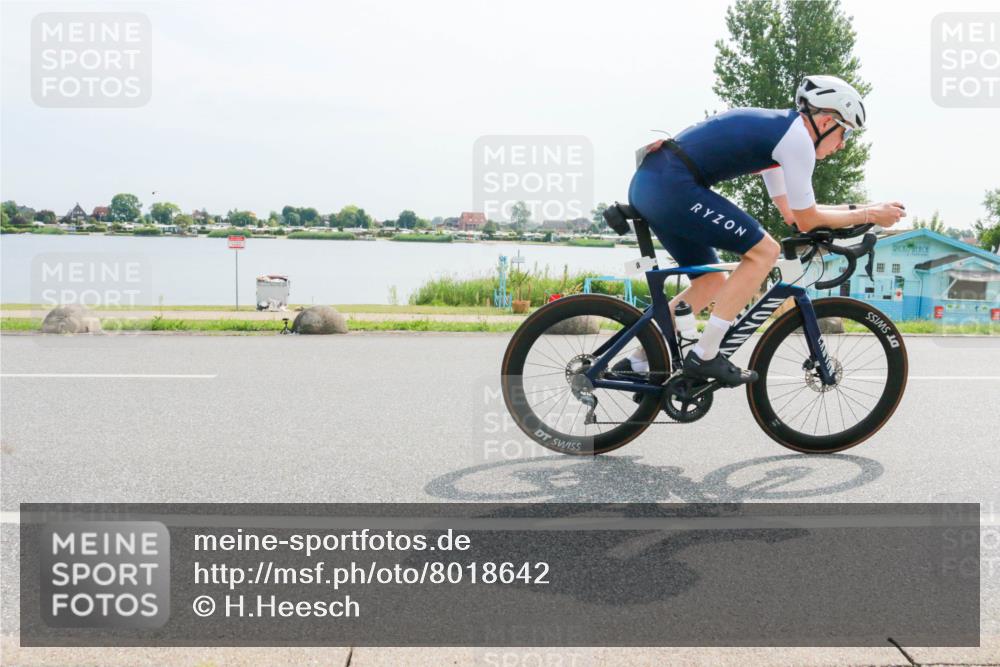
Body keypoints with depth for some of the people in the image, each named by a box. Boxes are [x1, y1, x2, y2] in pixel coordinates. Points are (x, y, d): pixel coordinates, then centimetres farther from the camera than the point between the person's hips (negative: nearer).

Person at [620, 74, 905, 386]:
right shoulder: (797, 136, -4)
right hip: (671, 186, -10)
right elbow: (807, 221, 2)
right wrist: (868, 215, 13)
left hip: (646, 184, 10)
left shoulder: (773, 127, 25)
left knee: (712, 282, 18)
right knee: (764, 251, -5)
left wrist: (856, 208, 30)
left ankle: (637, 362, 19)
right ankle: (704, 356, -5)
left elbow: (792, 211, 30)